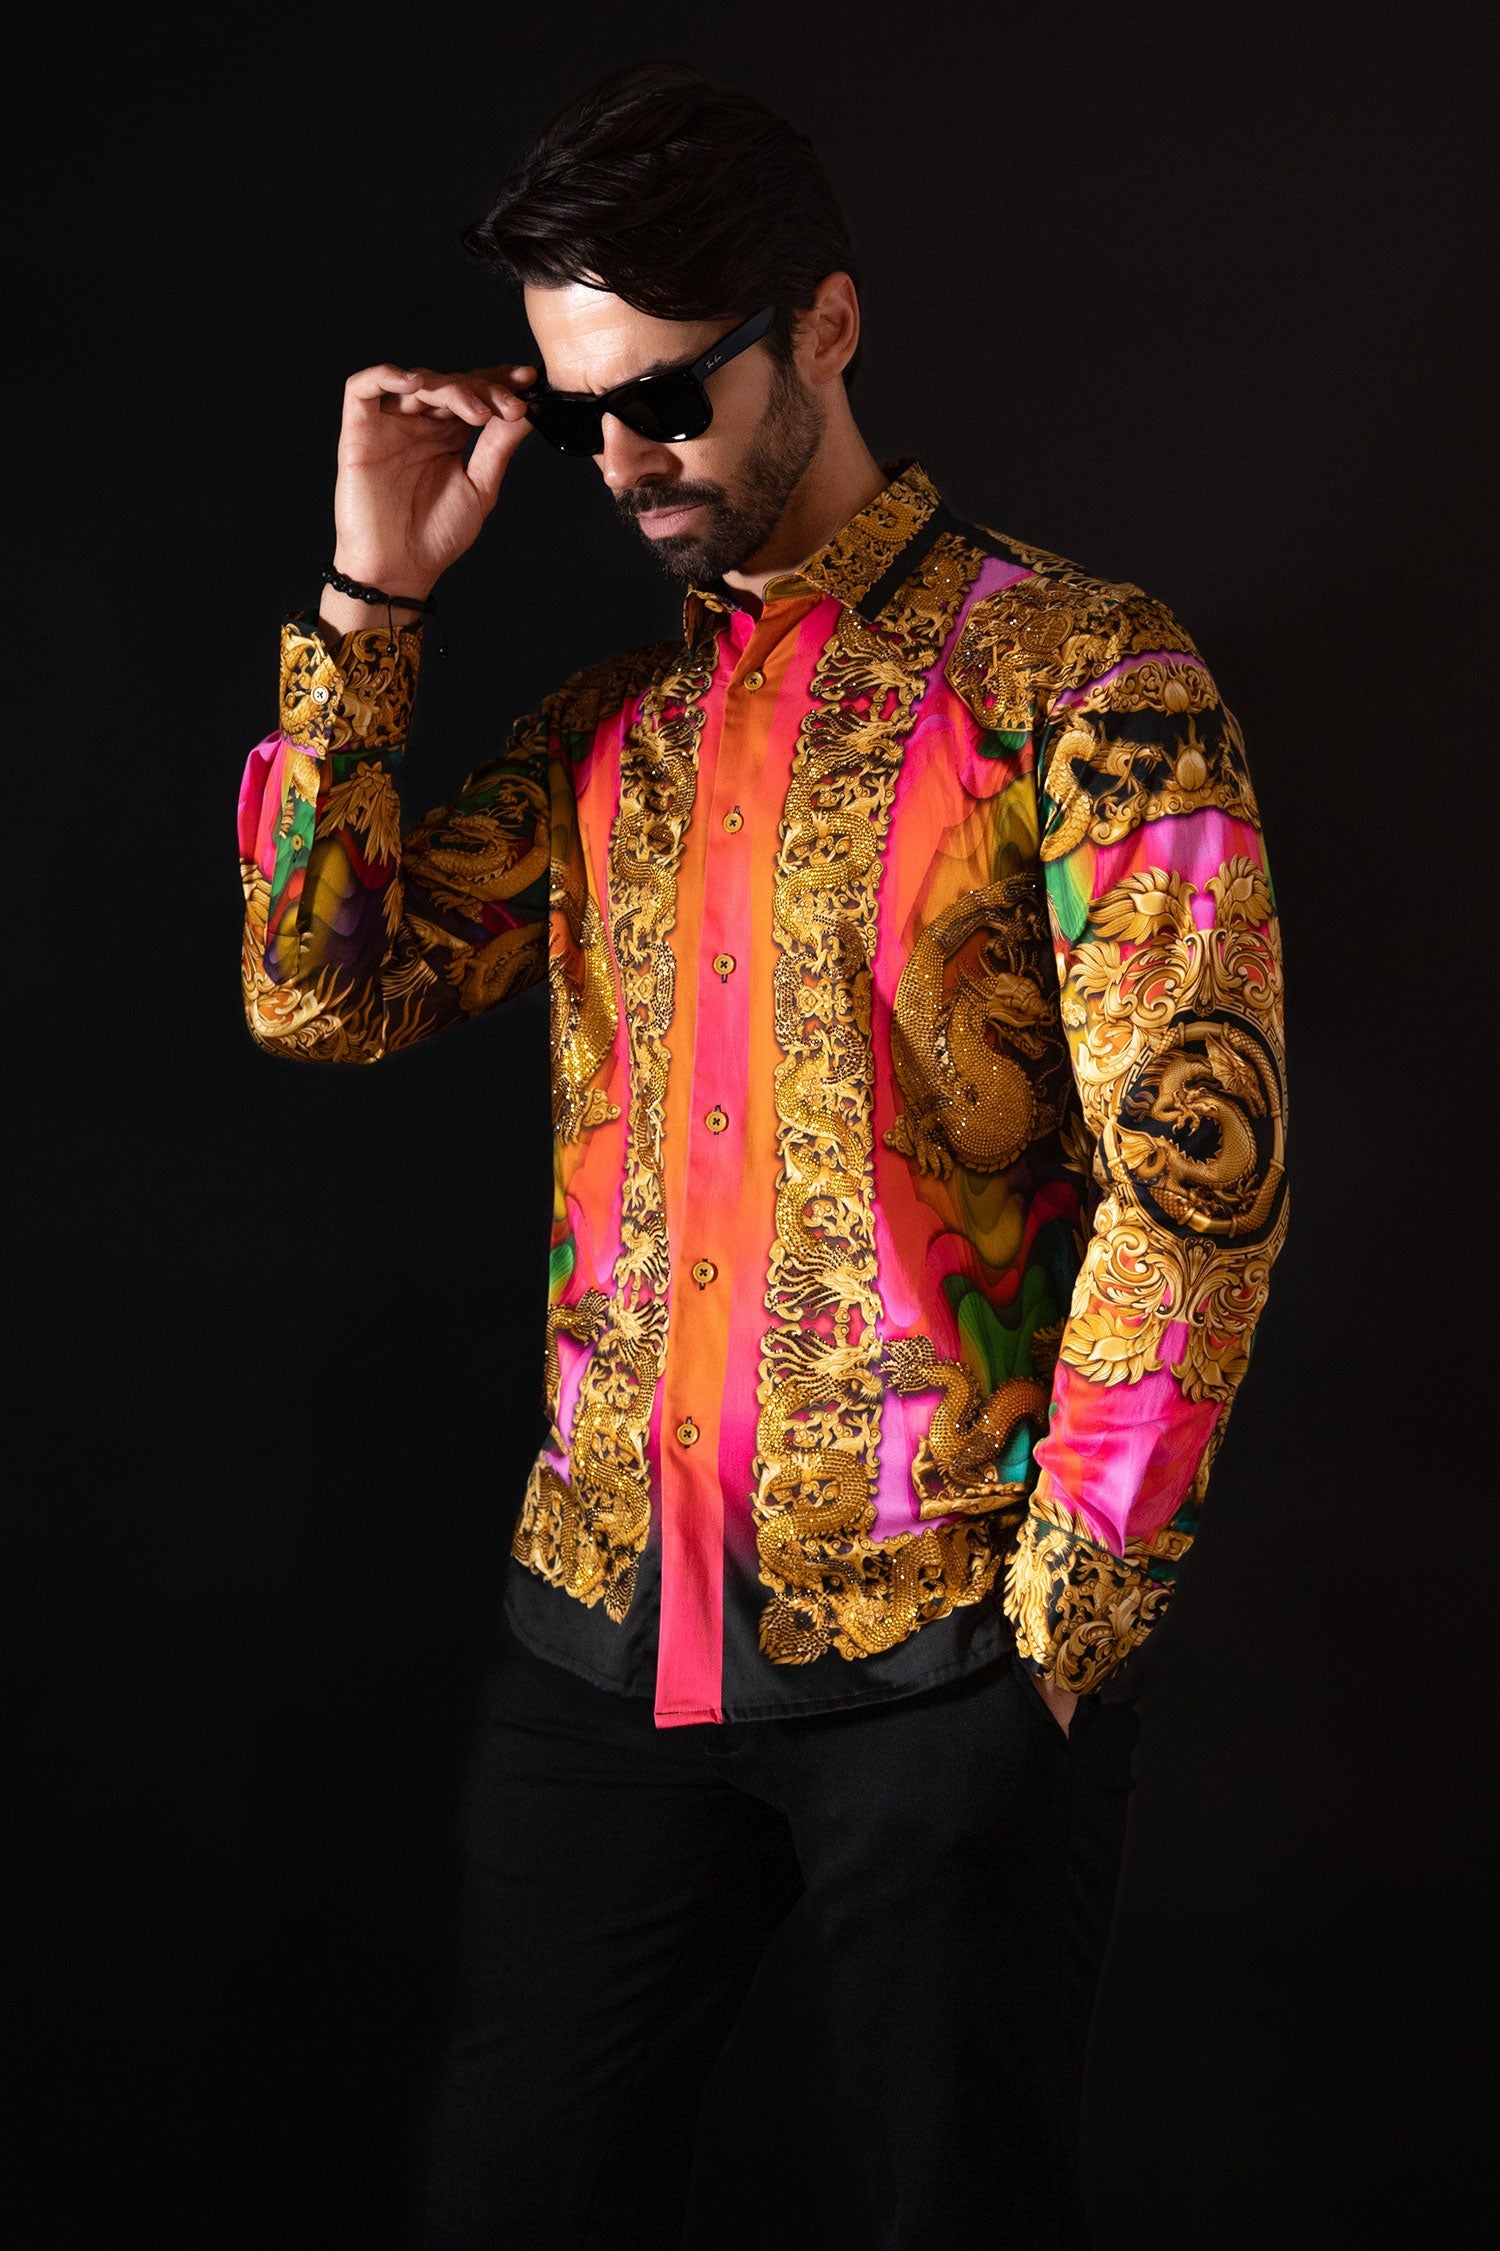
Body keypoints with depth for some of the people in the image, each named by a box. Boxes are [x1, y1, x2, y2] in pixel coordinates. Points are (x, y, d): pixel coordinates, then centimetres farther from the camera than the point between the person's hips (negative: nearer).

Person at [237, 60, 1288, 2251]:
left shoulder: (1078, 673, -6)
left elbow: (1201, 1161, -11)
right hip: (604, 1613, 5)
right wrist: (371, 598, 1)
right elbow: (323, 989, 5)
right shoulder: (609, 723, 13)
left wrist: (1070, 1595, -12)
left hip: (948, 1639, -5)